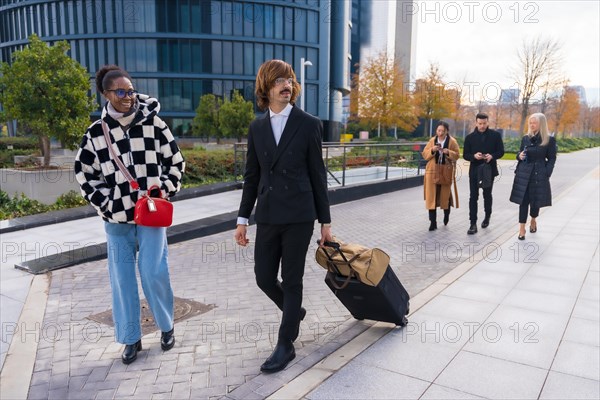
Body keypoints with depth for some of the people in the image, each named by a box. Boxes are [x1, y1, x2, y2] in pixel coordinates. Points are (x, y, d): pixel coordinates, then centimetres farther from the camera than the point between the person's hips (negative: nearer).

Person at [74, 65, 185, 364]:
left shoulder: (153, 123, -3)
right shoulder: (96, 133, 0)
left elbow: (175, 162, 4)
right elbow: (84, 174, 7)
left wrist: (164, 190, -8)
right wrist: (106, 204, -3)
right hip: (117, 218, 2)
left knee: (154, 274, -2)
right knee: (122, 278, 7)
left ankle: (166, 326, 23)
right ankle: (131, 338, 23)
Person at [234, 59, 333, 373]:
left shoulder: (309, 124, -2)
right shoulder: (257, 127, 8)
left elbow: (317, 175, -1)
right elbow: (251, 176, 11)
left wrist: (325, 221, 0)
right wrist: (242, 218, 8)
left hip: (299, 216, -3)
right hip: (267, 216, 4)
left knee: (292, 280, 4)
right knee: (264, 278, 9)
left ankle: (285, 344, 20)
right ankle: (294, 311, 39)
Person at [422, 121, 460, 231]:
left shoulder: (452, 141, -1)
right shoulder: (432, 140, 5)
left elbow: (457, 155, -1)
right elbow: (424, 154, 4)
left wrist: (448, 152, -19)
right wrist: (432, 150, -15)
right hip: (432, 171, 1)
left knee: (445, 194, 9)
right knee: (431, 196, -5)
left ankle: (446, 213, 39)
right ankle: (433, 222, -1)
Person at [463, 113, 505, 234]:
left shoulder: (495, 135, -1)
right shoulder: (470, 137, 0)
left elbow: (501, 151, 1)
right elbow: (465, 155, 1)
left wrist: (492, 156, -20)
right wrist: (474, 156, -20)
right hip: (474, 170, 0)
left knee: (487, 195, 15)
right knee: (473, 197, -5)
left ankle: (487, 217, 37)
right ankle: (473, 224, -3)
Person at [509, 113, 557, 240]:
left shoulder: (550, 140, -2)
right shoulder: (525, 138, 7)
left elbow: (552, 159, 0)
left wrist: (546, 175, -9)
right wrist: (519, 156, -7)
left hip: (539, 175, -2)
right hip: (523, 174, 2)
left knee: (536, 200, 9)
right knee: (523, 200, -1)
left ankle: (533, 221, 38)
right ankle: (522, 229, 3)